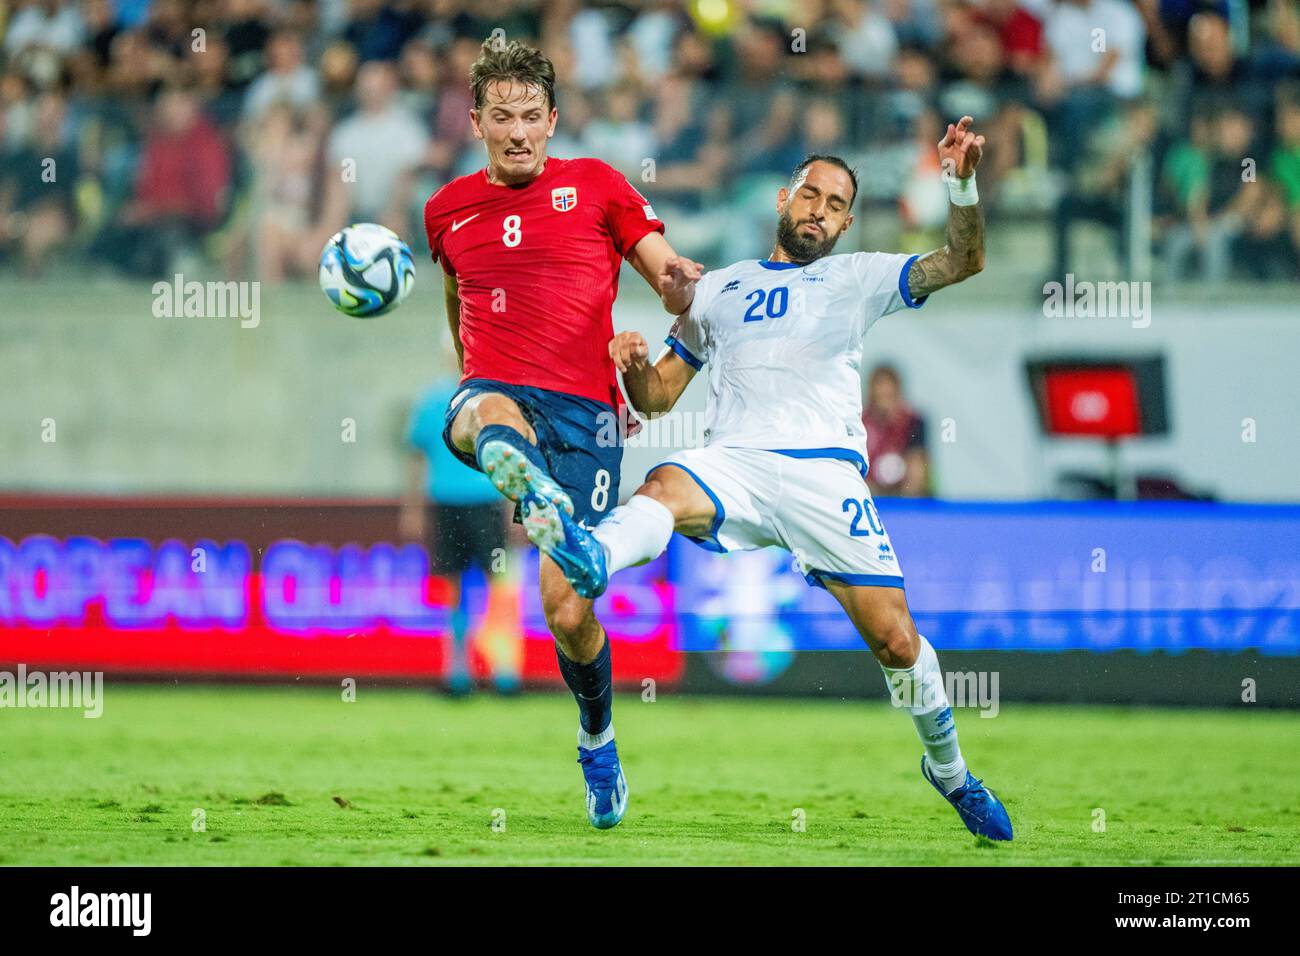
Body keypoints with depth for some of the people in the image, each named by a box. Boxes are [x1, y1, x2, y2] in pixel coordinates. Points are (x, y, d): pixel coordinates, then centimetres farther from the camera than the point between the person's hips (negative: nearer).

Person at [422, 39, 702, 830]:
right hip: (492, 395, 1)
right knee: (494, 422, -40)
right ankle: (539, 498, -74)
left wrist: (682, 285, -17)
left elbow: (674, 282, 6)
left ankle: (598, 736, 21)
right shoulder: (448, 209, 15)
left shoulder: (595, 186, 7)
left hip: (582, 411, -1)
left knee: (568, 613, -7)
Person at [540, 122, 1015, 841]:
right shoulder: (721, 289, 25)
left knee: (896, 640, -8)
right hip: (733, 463, 1)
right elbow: (656, 396, 26)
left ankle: (949, 771, 17)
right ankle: (592, 560, -70)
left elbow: (962, 261, 6)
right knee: (664, 487, -35)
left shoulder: (856, 279, 19)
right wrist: (633, 364, 2)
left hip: (826, 469, -1)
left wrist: (962, 182, -12)